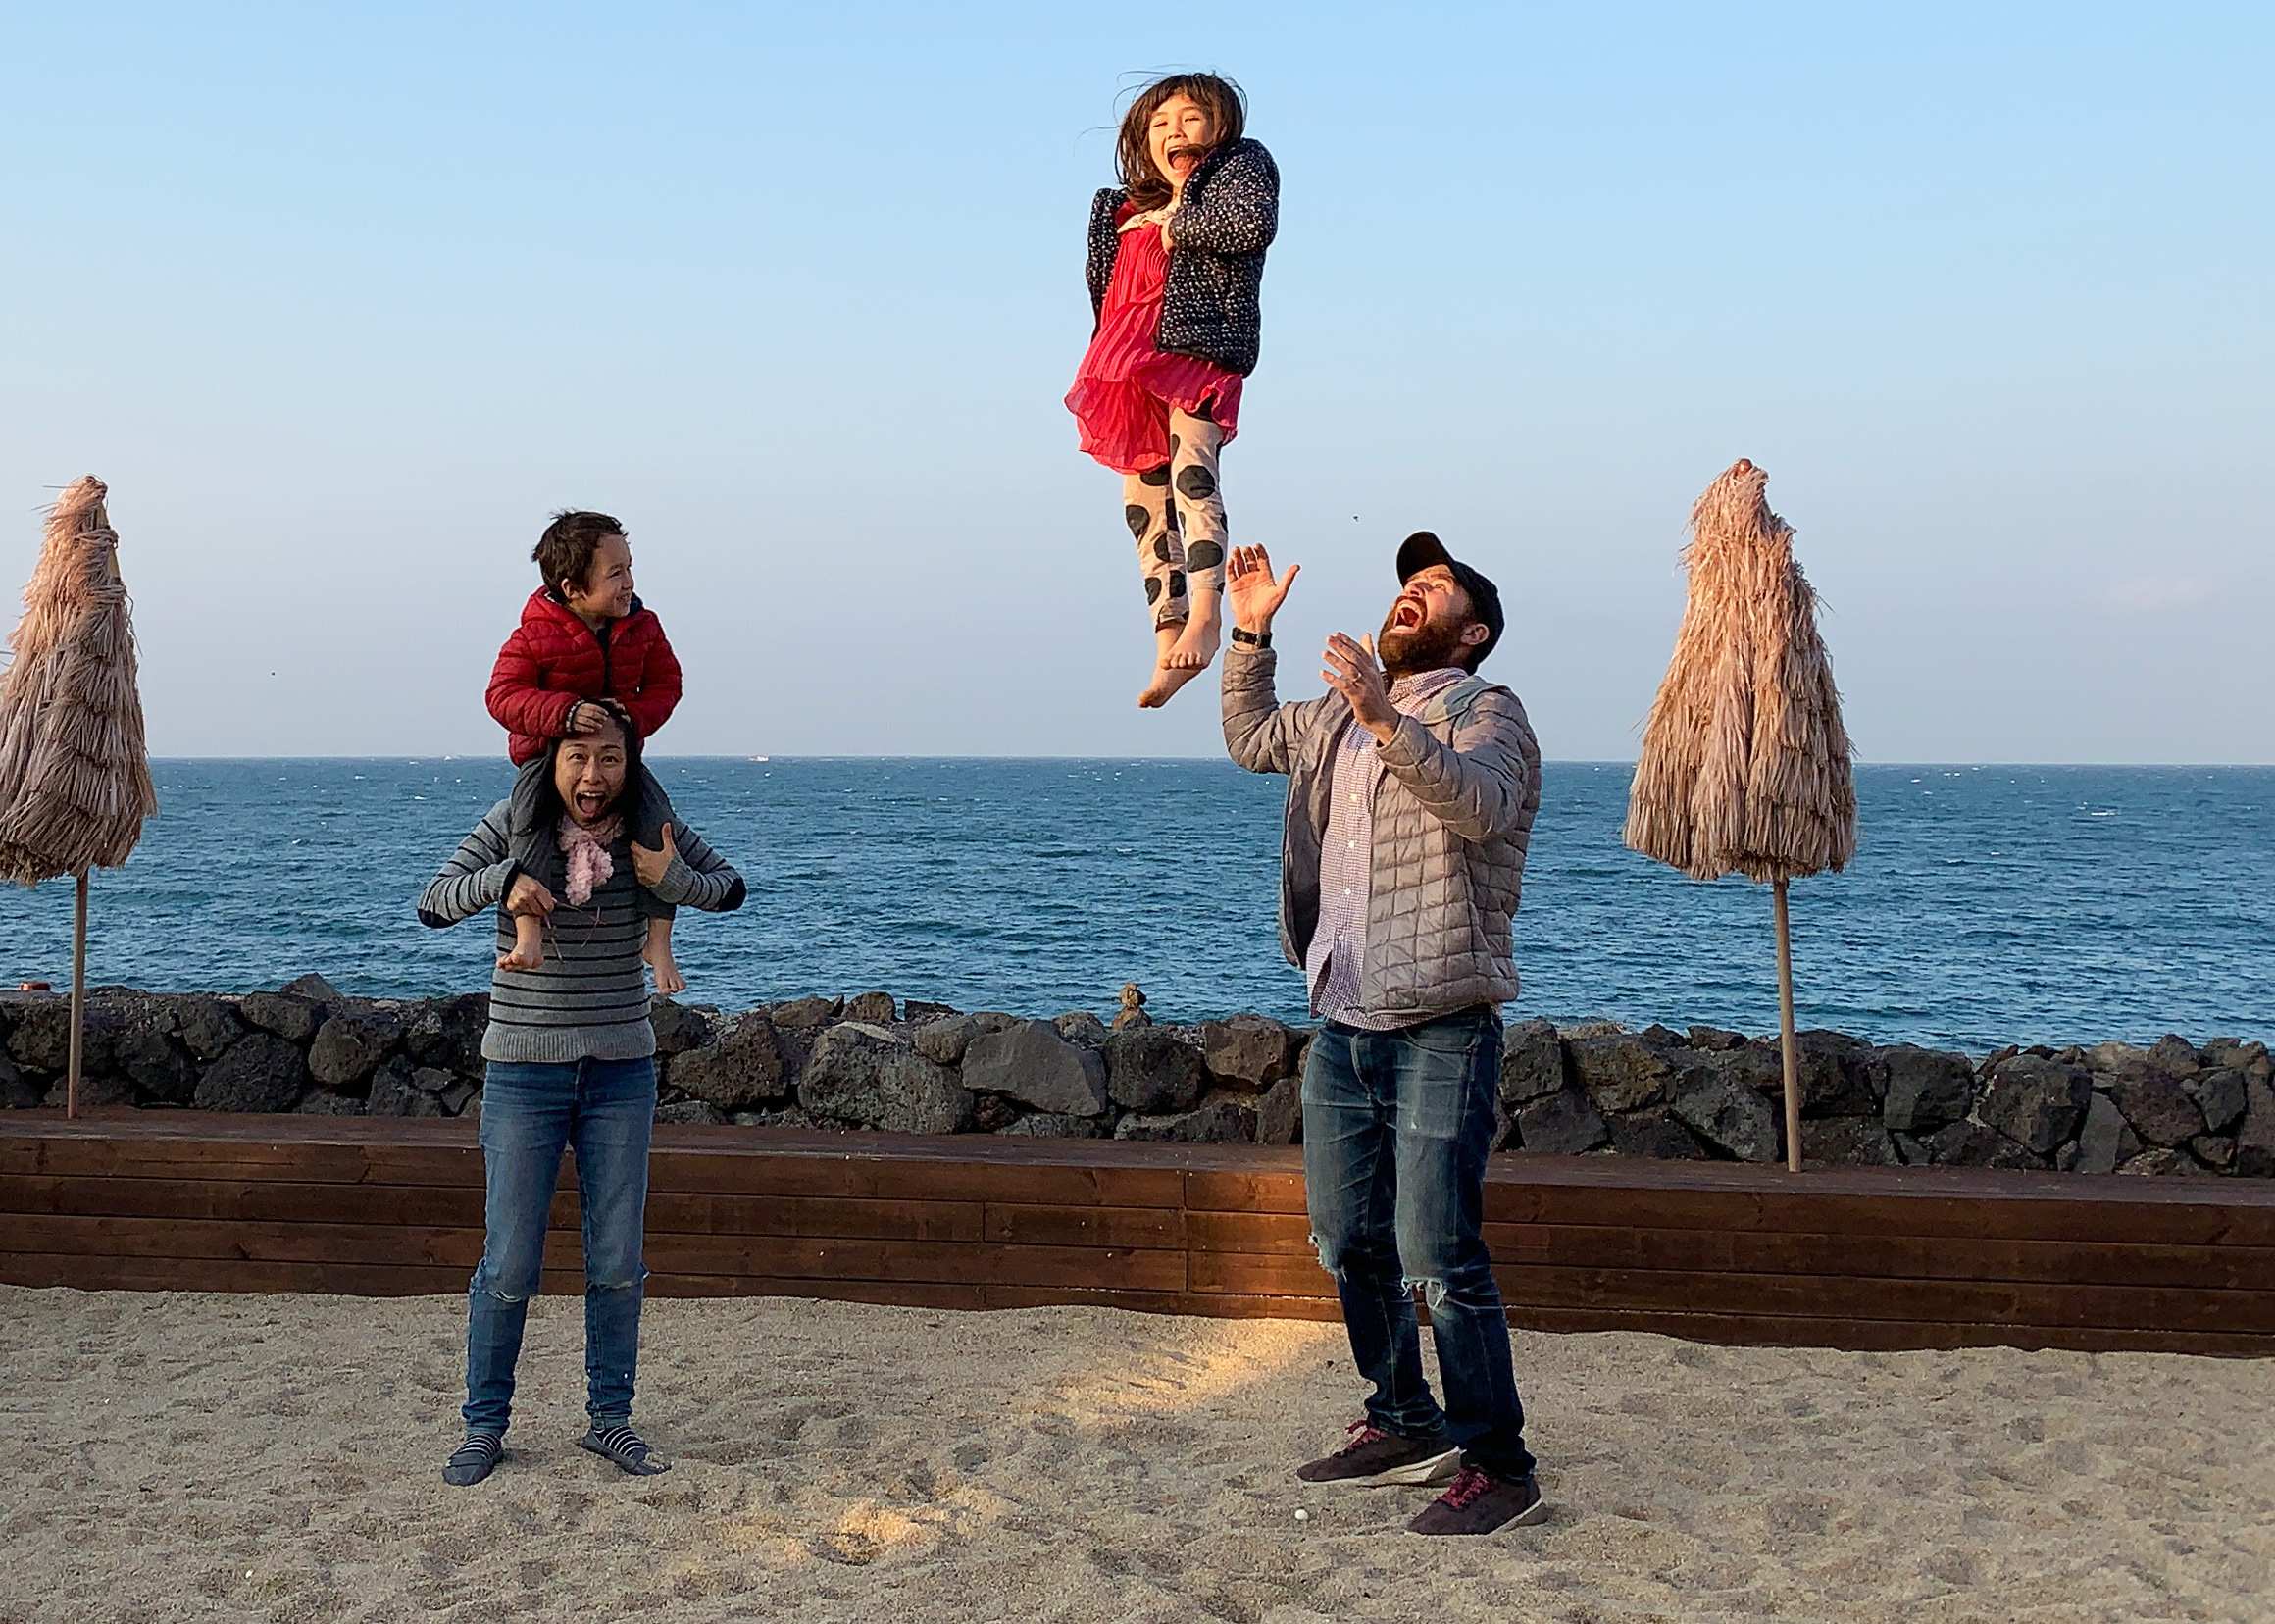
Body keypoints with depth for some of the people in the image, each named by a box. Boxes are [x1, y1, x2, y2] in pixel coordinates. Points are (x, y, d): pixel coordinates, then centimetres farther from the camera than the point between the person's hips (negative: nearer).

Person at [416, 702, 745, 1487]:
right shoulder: (513, 824, -7)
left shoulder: (650, 827, -3)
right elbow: (433, 902, -7)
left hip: (621, 1070, 2)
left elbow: (731, 886, 6)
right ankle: (483, 1427, 17)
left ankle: (610, 1417, 22)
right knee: (509, 1264, 1)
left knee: (618, 1261, 8)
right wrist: (502, 879, -26)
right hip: (524, 1073, -2)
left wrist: (674, 880, -15)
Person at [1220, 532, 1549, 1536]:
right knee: (1350, 1243, 17)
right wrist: (1250, 633, 19)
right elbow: (1249, 737, 32)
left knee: (1439, 1260, -10)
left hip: (1439, 1031, -8)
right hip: (1342, 1027, 8)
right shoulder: (1338, 716, 16)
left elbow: (1478, 802, -27)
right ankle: (1404, 1426, 32)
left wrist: (1387, 720, -40)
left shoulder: (1485, 714, -6)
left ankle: (1499, 1467, 0)